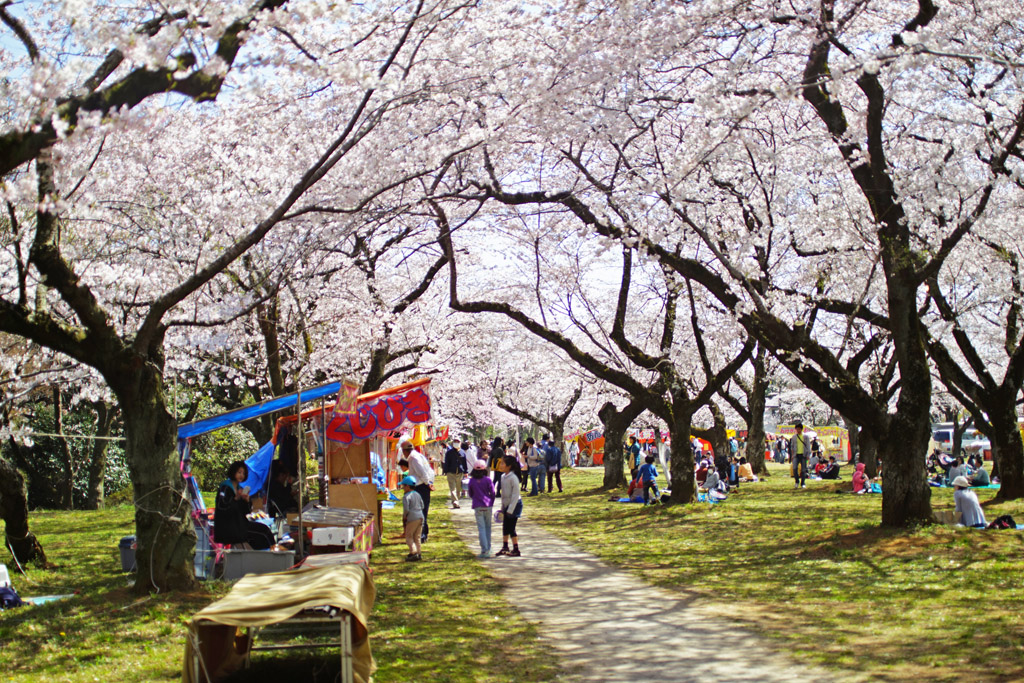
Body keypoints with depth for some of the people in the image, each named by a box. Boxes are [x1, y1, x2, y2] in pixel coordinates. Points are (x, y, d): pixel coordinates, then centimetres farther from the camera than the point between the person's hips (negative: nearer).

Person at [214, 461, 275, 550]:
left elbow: (247, 512, 12)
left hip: (239, 524, 8)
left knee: (264, 528, -10)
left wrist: (247, 501, -7)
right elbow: (222, 507, -20)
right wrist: (236, 498, -25)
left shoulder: (240, 489, 17)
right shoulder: (225, 488, -6)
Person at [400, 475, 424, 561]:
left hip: (412, 519, -8)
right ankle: (418, 553, 17)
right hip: (421, 517, 8)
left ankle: (413, 552, -13)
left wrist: (404, 518, -4)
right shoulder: (417, 494, 13)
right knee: (417, 537, 15)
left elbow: (406, 510, -17)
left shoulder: (406, 497, -11)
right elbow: (422, 506, 16)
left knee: (409, 536, 0)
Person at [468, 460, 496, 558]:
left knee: (481, 528, -2)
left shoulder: (471, 481, -2)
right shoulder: (488, 480, -6)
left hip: (478, 507, 0)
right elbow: (492, 493, -1)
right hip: (488, 506, 0)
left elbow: (470, 494, 9)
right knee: (488, 527, 14)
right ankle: (488, 549, 20)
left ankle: (484, 550, -11)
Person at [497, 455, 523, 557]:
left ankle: (516, 550, 4)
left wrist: (510, 509, -19)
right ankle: (505, 547, 27)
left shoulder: (513, 478, -19)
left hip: (515, 504, -8)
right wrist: (503, 508, 16)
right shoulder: (503, 477, 7)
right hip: (507, 505, 8)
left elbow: (515, 495, -19)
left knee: (511, 527, -5)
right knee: (505, 527, 14)